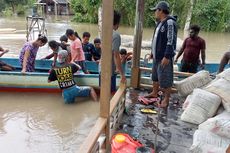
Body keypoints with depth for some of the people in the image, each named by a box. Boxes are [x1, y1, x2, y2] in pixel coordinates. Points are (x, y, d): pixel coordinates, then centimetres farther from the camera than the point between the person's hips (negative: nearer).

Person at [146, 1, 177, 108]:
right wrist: (153, 52, 21)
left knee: (165, 79, -2)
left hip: (164, 57, -10)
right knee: (155, 75, 20)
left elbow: (171, 41, -21)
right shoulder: (160, 23, 13)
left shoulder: (170, 22, -16)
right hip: (157, 56, 10)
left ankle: (166, 99, 10)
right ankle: (154, 93, 37)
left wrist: (167, 56, -24)